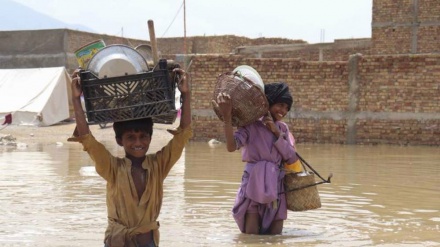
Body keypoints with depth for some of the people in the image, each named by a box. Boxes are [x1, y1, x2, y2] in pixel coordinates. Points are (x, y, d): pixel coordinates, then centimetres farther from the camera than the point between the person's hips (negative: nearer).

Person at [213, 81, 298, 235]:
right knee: (251, 237, -4)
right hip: (254, 185, -5)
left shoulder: (282, 128, 10)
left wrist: (277, 133, -7)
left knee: (275, 236, 5)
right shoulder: (251, 125, -7)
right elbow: (231, 146, -24)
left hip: (276, 186, 5)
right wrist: (227, 118, -35)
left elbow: (292, 159, 1)